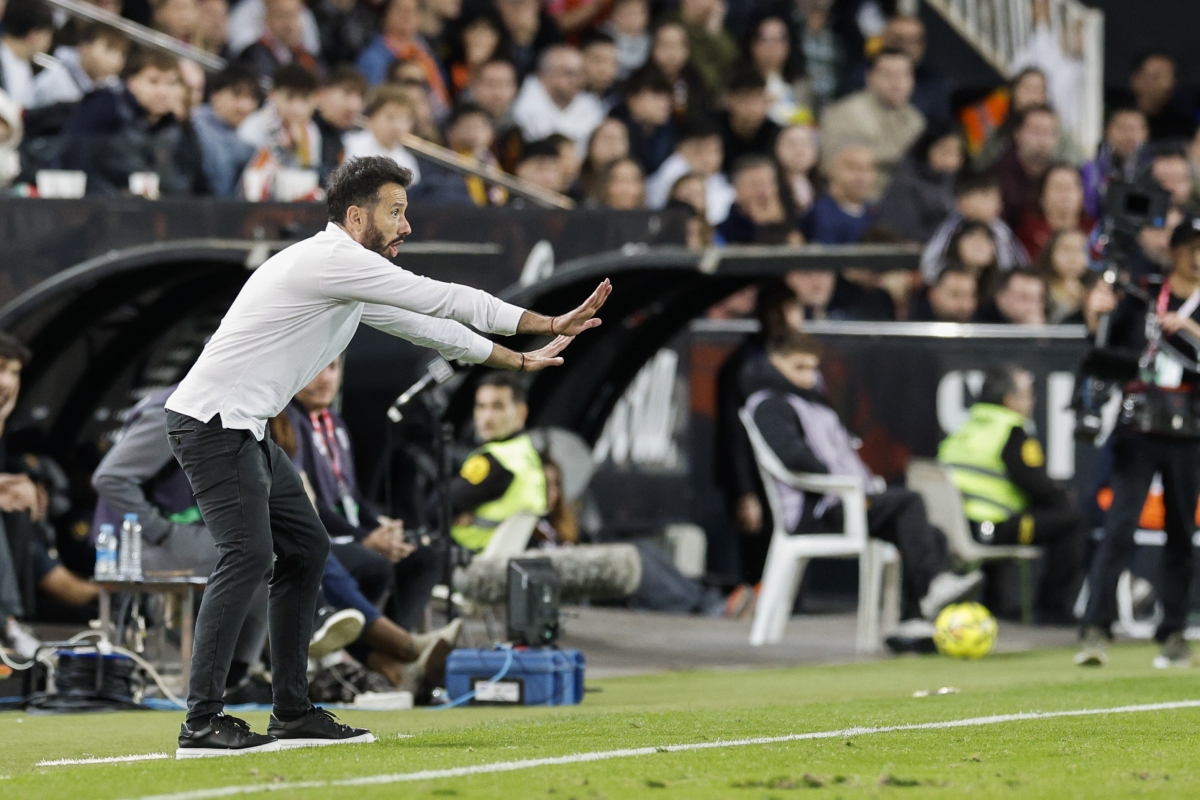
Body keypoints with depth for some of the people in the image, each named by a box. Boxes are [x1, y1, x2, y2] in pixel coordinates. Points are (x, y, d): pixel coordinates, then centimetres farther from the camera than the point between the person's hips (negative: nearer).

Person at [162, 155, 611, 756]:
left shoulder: (351, 278, 17)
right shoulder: (333, 259, -15)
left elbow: (422, 324, 27)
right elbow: (442, 300, -15)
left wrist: (518, 359, 28)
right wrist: (550, 324, -9)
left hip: (244, 431, 11)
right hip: (211, 420, -11)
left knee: (305, 548, 12)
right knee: (249, 552, -20)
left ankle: (292, 713, 17)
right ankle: (201, 724, -24)